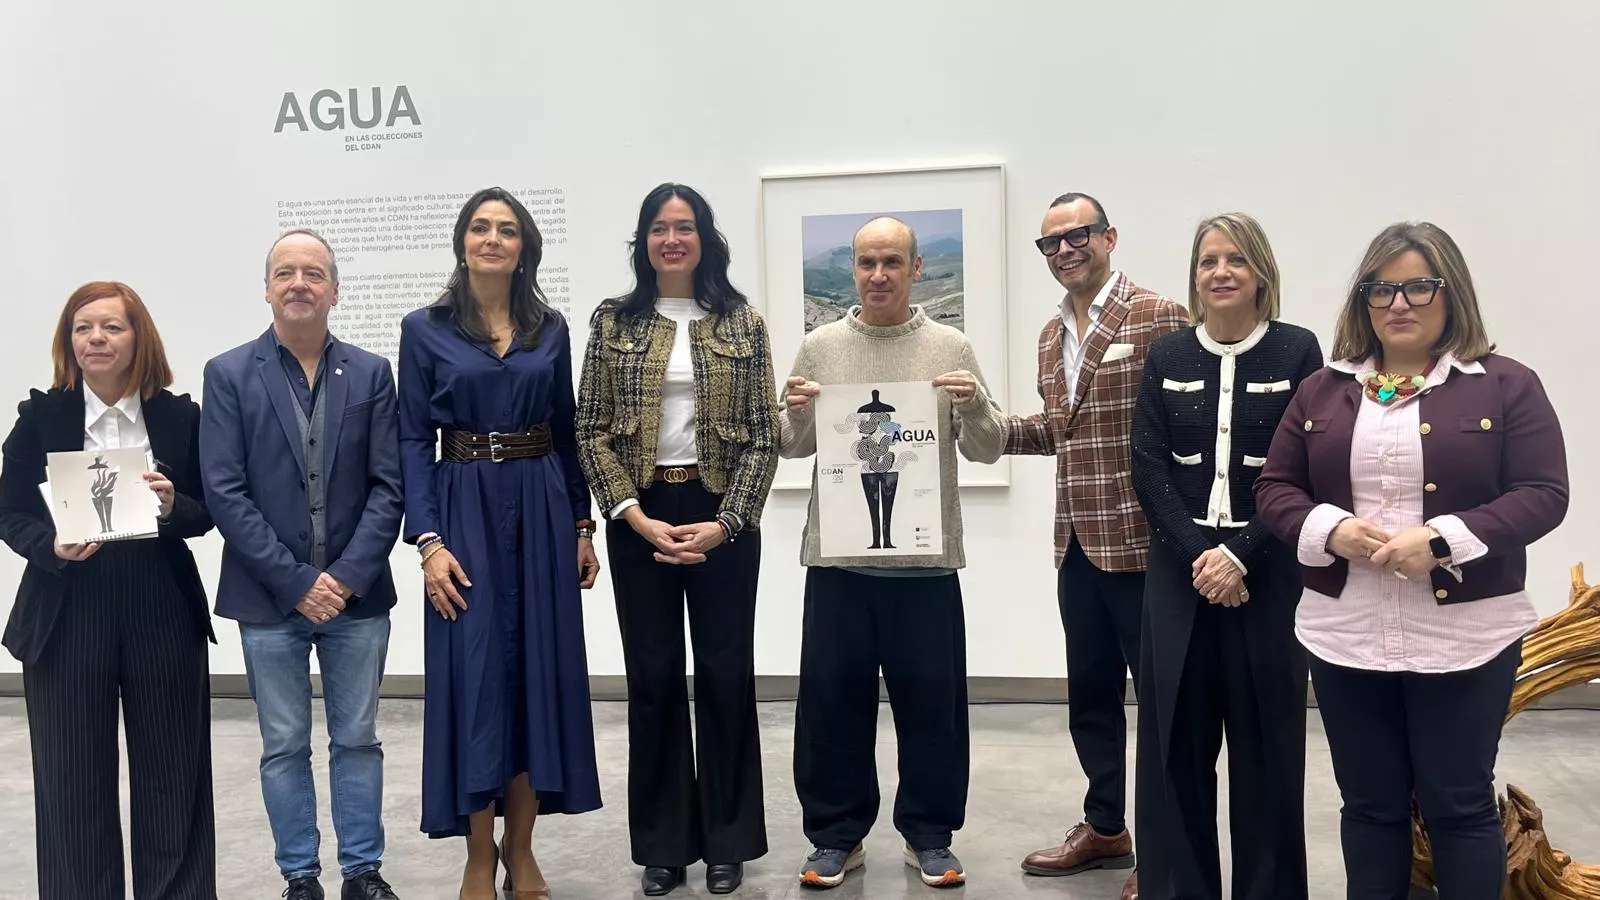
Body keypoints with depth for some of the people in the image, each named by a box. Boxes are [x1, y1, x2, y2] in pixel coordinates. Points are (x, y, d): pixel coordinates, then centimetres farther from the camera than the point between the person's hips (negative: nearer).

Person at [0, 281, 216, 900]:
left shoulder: (180, 416, 3)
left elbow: (207, 512, 5)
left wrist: (174, 509, -16)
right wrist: (52, 547, -18)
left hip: (163, 615, 0)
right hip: (66, 617, 0)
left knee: (172, 772, 7)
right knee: (72, 776, 7)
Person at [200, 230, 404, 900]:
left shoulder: (371, 373, 3)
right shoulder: (229, 375, -1)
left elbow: (388, 486, -1)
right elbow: (225, 492, -7)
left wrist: (348, 578, -11)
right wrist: (296, 582, -13)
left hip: (356, 593, 1)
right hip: (268, 597, -1)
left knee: (357, 740, 10)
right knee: (284, 747, 9)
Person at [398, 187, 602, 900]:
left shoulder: (550, 329, 9)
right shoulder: (424, 329, 1)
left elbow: (566, 433, 11)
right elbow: (413, 441, -3)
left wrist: (581, 525, 7)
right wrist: (428, 540, -12)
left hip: (542, 510, 3)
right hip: (465, 510, -2)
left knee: (540, 669, 5)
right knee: (475, 671, -2)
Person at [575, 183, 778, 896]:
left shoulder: (743, 324, 3)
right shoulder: (614, 322, 4)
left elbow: (763, 436, 0)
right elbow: (591, 431, 1)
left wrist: (724, 522, -10)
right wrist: (635, 517, -10)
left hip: (723, 519, 0)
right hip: (639, 517, 1)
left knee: (726, 673, 3)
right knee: (653, 675, 5)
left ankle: (727, 840, 18)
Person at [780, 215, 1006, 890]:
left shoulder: (951, 348, 4)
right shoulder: (819, 347, 6)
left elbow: (986, 450, 4)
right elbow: (790, 448, 10)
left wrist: (974, 404, -15)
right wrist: (795, 413, -10)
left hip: (926, 560, -1)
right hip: (837, 557, 1)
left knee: (932, 702, 6)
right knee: (832, 701, 7)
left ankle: (928, 834, 23)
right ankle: (837, 835, 22)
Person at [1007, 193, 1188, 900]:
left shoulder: (1160, 317, -11)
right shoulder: (1052, 335, 13)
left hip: (1143, 542, -7)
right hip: (1076, 545, 8)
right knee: (1090, 690, 17)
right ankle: (1106, 825, 34)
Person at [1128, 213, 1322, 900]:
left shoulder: (1297, 351, 0)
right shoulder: (1166, 356, 7)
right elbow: (1149, 468, 0)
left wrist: (1240, 556, -14)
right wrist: (1197, 556, -11)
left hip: (1267, 573, -2)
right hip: (1180, 573, 2)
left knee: (1265, 740, 4)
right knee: (1176, 739, 4)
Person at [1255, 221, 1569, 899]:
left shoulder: (1506, 385, -1)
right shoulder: (1323, 390, 9)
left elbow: (1543, 494, -7)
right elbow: (1274, 487, 8)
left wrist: (1441, 541, -20)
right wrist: (1331, 529, -13)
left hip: (1463, 637, -3)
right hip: (1345, 634, 3)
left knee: (1459, 804, 7)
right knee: (1369, 802, 13)